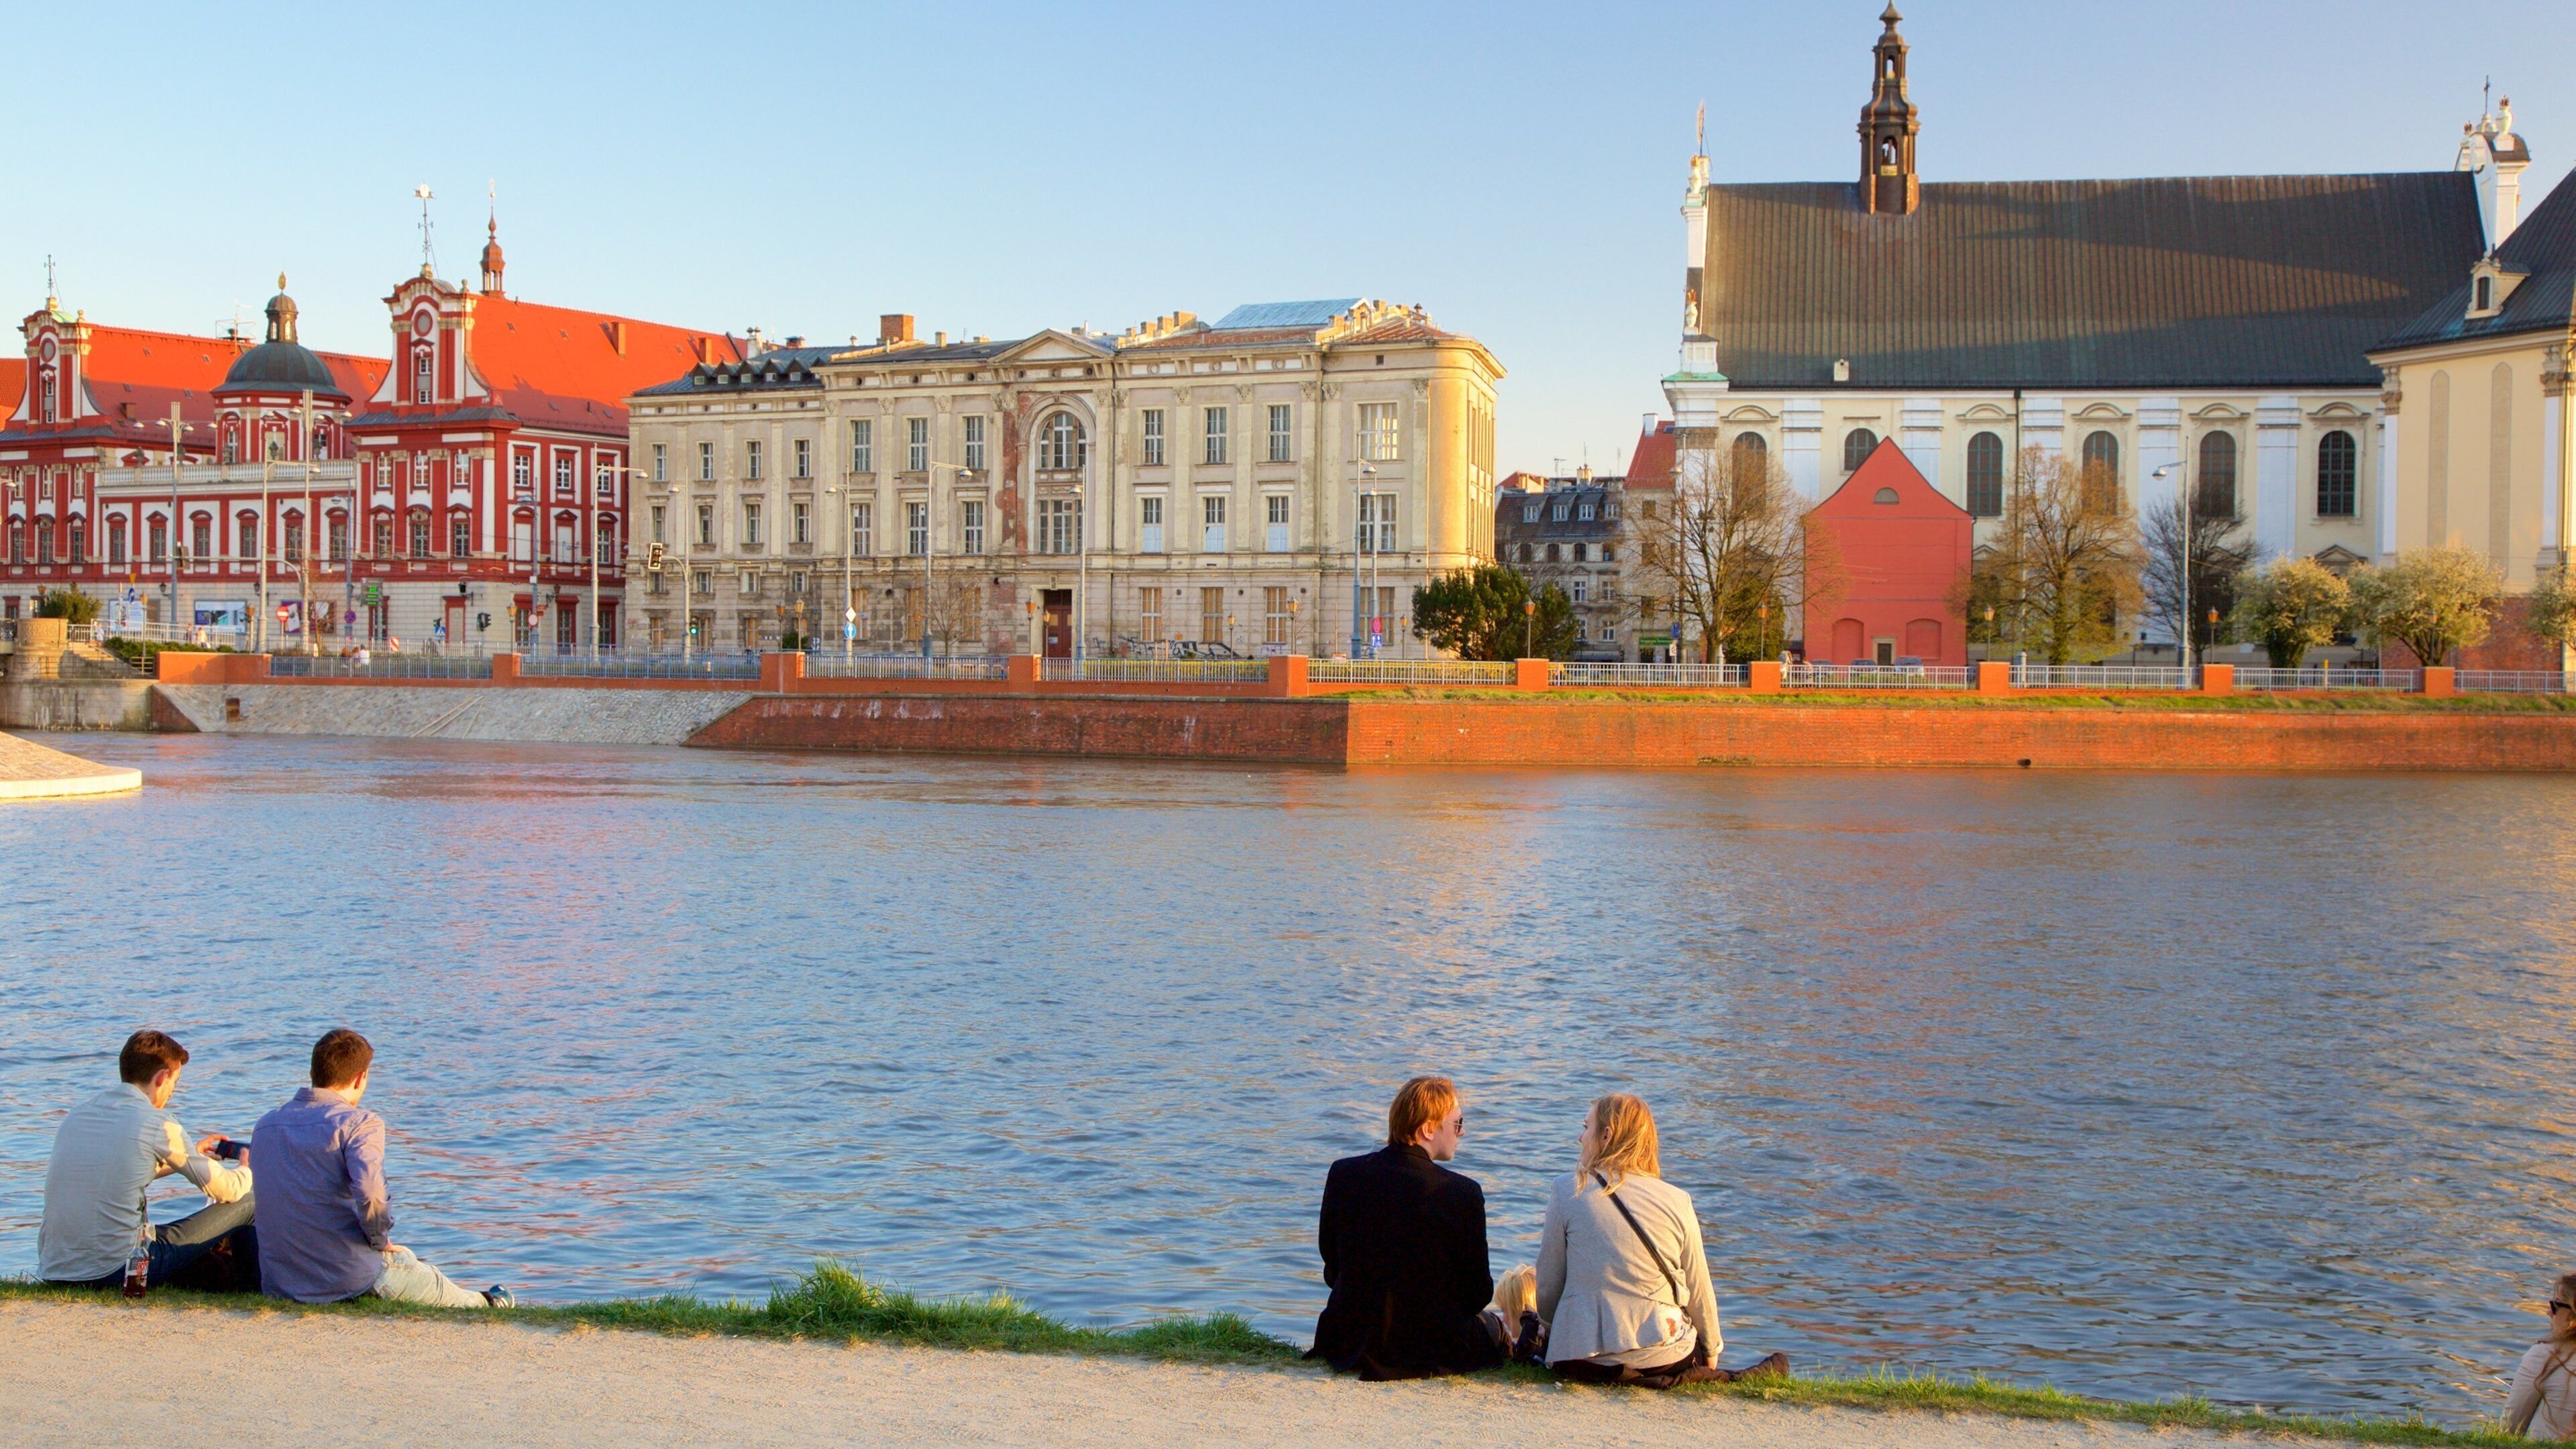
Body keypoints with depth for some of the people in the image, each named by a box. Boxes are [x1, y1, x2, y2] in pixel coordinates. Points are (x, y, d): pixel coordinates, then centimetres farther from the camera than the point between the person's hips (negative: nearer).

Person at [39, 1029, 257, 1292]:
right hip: (117, 1272, -7)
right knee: (245, 1205, 8)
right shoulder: (157, 1123, -7)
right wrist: (246, 1170, 26)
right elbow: (225, 1190, 2)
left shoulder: (74, 1116, 11)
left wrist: (190, 1155, 43)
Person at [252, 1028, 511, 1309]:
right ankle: (485, 1305, 50)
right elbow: (370, 1194, -28)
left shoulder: (264, 1125, 7)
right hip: (352, 1279, -6)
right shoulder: (359, 1123, -12)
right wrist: (382, 1241, -10)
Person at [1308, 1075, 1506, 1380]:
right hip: (1431, 1350, -3)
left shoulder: (1343, 1174, -6)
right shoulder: (1464, 1193, -17)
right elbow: (1478, 1294, -7)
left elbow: (1332, 1270, 4)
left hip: (1350, 1344, 4)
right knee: (1492, 1329, 26)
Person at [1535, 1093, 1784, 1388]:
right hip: (1663, 1358, 3)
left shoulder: (1567, 1190, -3)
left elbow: (1548, 1279, 2)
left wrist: (1547, 1326, 22)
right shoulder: (1677, 1201, 0)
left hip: (1583, 1359, -3)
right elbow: (1699, 1289, 7)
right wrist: (1711, 1350, 24)